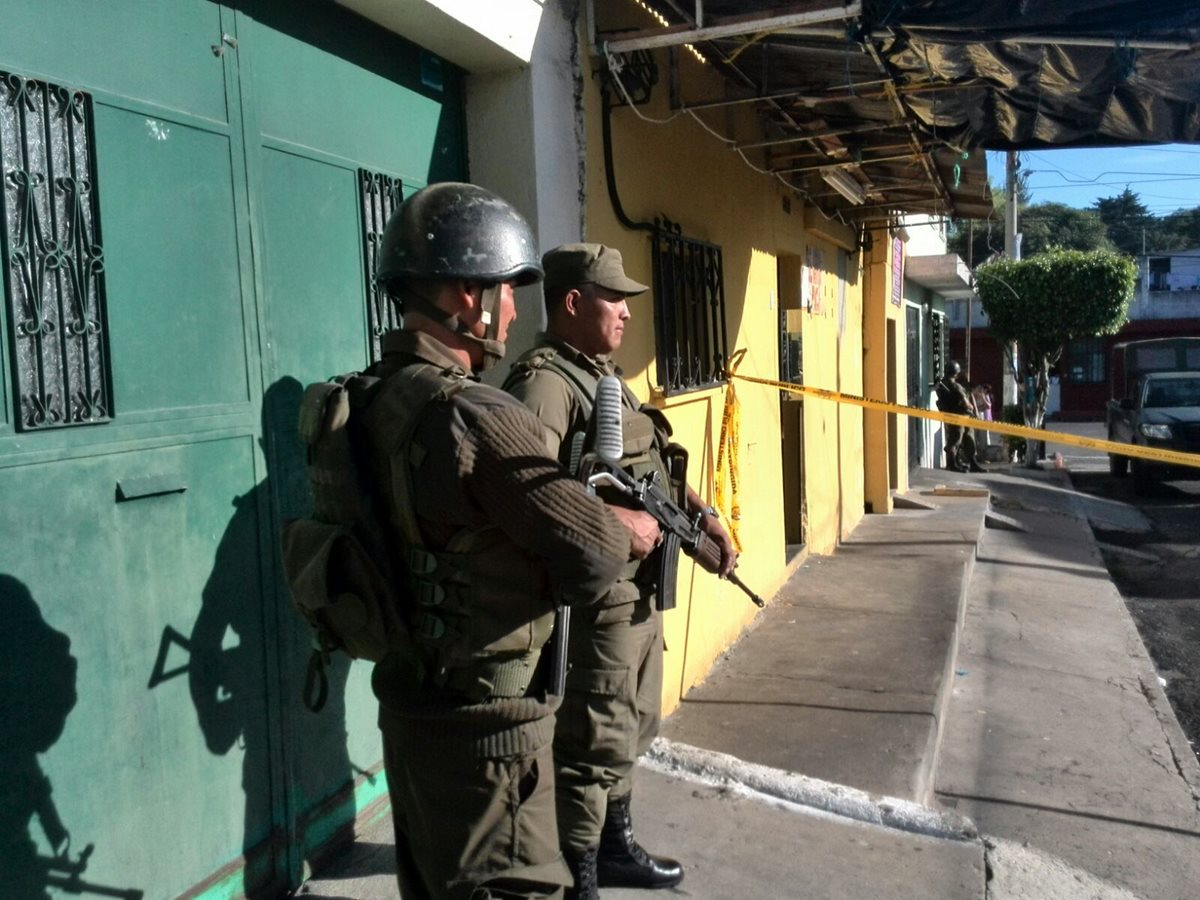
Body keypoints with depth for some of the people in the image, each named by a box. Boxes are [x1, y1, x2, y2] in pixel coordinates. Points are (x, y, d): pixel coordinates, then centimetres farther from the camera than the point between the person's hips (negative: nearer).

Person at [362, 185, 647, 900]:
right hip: (483, 726, -9)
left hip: (412, 705, 9)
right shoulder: (475, 416, -24)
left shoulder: (378, 399, 4)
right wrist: (632, 529, -3)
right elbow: (593, 561, -24)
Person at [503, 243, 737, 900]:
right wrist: (614, 524, -28)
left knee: (630, 732, 23)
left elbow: (655, 467, 21)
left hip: (637, 591, 10)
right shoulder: (544, 381, -19)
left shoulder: (604, 375, 14)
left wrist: (702, 514, 11)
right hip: (594, 599, -10)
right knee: (593, 747, 2)